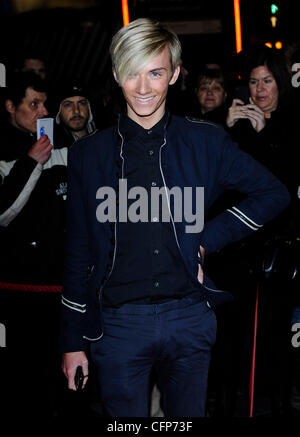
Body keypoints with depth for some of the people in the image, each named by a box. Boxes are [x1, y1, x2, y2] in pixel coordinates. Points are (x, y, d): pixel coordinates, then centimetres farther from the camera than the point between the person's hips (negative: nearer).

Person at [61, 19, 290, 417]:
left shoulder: (206, 142, 3)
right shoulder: (88, 154, 4)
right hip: (118, 323, 0)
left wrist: (208, 239, -2)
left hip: (189, 320, 1)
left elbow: (274, 193, 8)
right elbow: (79, 254, 7)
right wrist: (73, 341, 6)